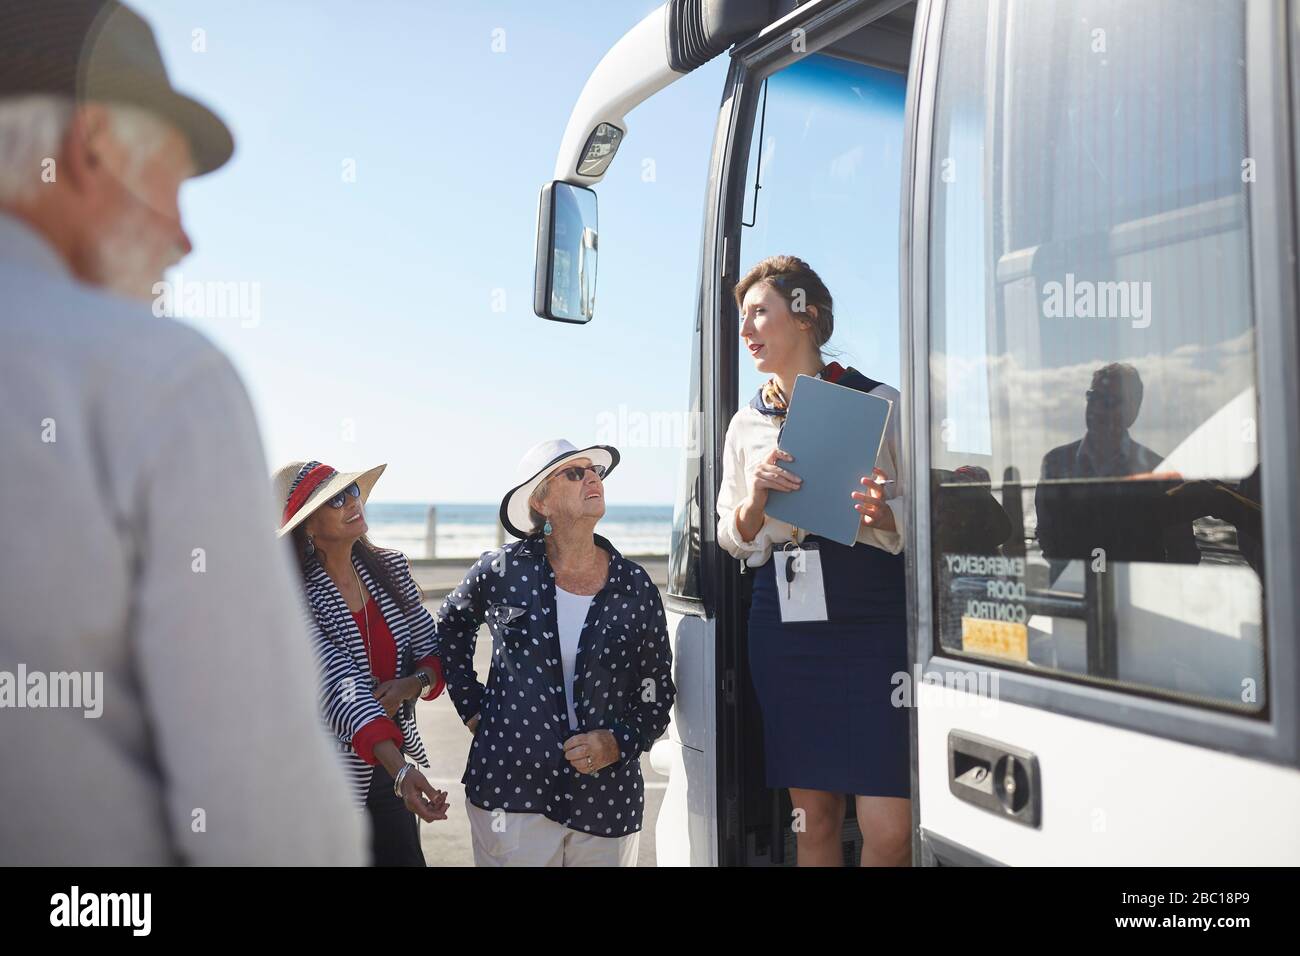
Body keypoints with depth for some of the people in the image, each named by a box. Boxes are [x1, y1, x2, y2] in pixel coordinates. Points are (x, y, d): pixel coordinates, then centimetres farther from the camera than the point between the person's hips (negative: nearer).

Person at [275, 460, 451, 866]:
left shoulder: (391, 567, 0)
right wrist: (401, 770, -36)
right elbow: (342, 689, -26)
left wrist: (413, 683, -16)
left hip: (391, 764, 5)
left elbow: (432, 651, 6)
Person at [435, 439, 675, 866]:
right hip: (510, 795, -1)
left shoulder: (635, 587, 0)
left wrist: (619, 742, -9)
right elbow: (450, 626, 17)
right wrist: (471, 707, 9)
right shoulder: (502, 570, -3)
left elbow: (658, 694, 8)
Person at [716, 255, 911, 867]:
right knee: (813, 816, 10)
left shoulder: (879, 404, 1)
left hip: (875, 621, -3)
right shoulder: (747, 425, 13)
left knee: (889, 829, -8)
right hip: (784, 626, 4)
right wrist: (755, 498, -5)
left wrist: (884, 514, -19)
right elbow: (732, 540, 16)